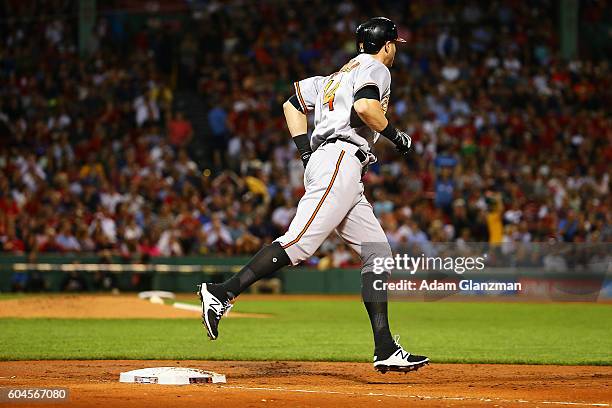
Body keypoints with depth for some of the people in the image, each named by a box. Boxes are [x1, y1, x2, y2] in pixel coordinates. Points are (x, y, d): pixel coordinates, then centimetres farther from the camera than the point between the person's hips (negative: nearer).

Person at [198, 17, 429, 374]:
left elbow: (293, 103, 27)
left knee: (378, 254, 7)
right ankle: (222, 293, -28)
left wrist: (307, 153, 19)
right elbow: (364, 106, -18)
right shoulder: (375, 69, 3)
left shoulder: (337, 76, 29)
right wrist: (394, 134, -3)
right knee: (300, 242, -21)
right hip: (341, 160, -10)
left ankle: (386, 351, 0)